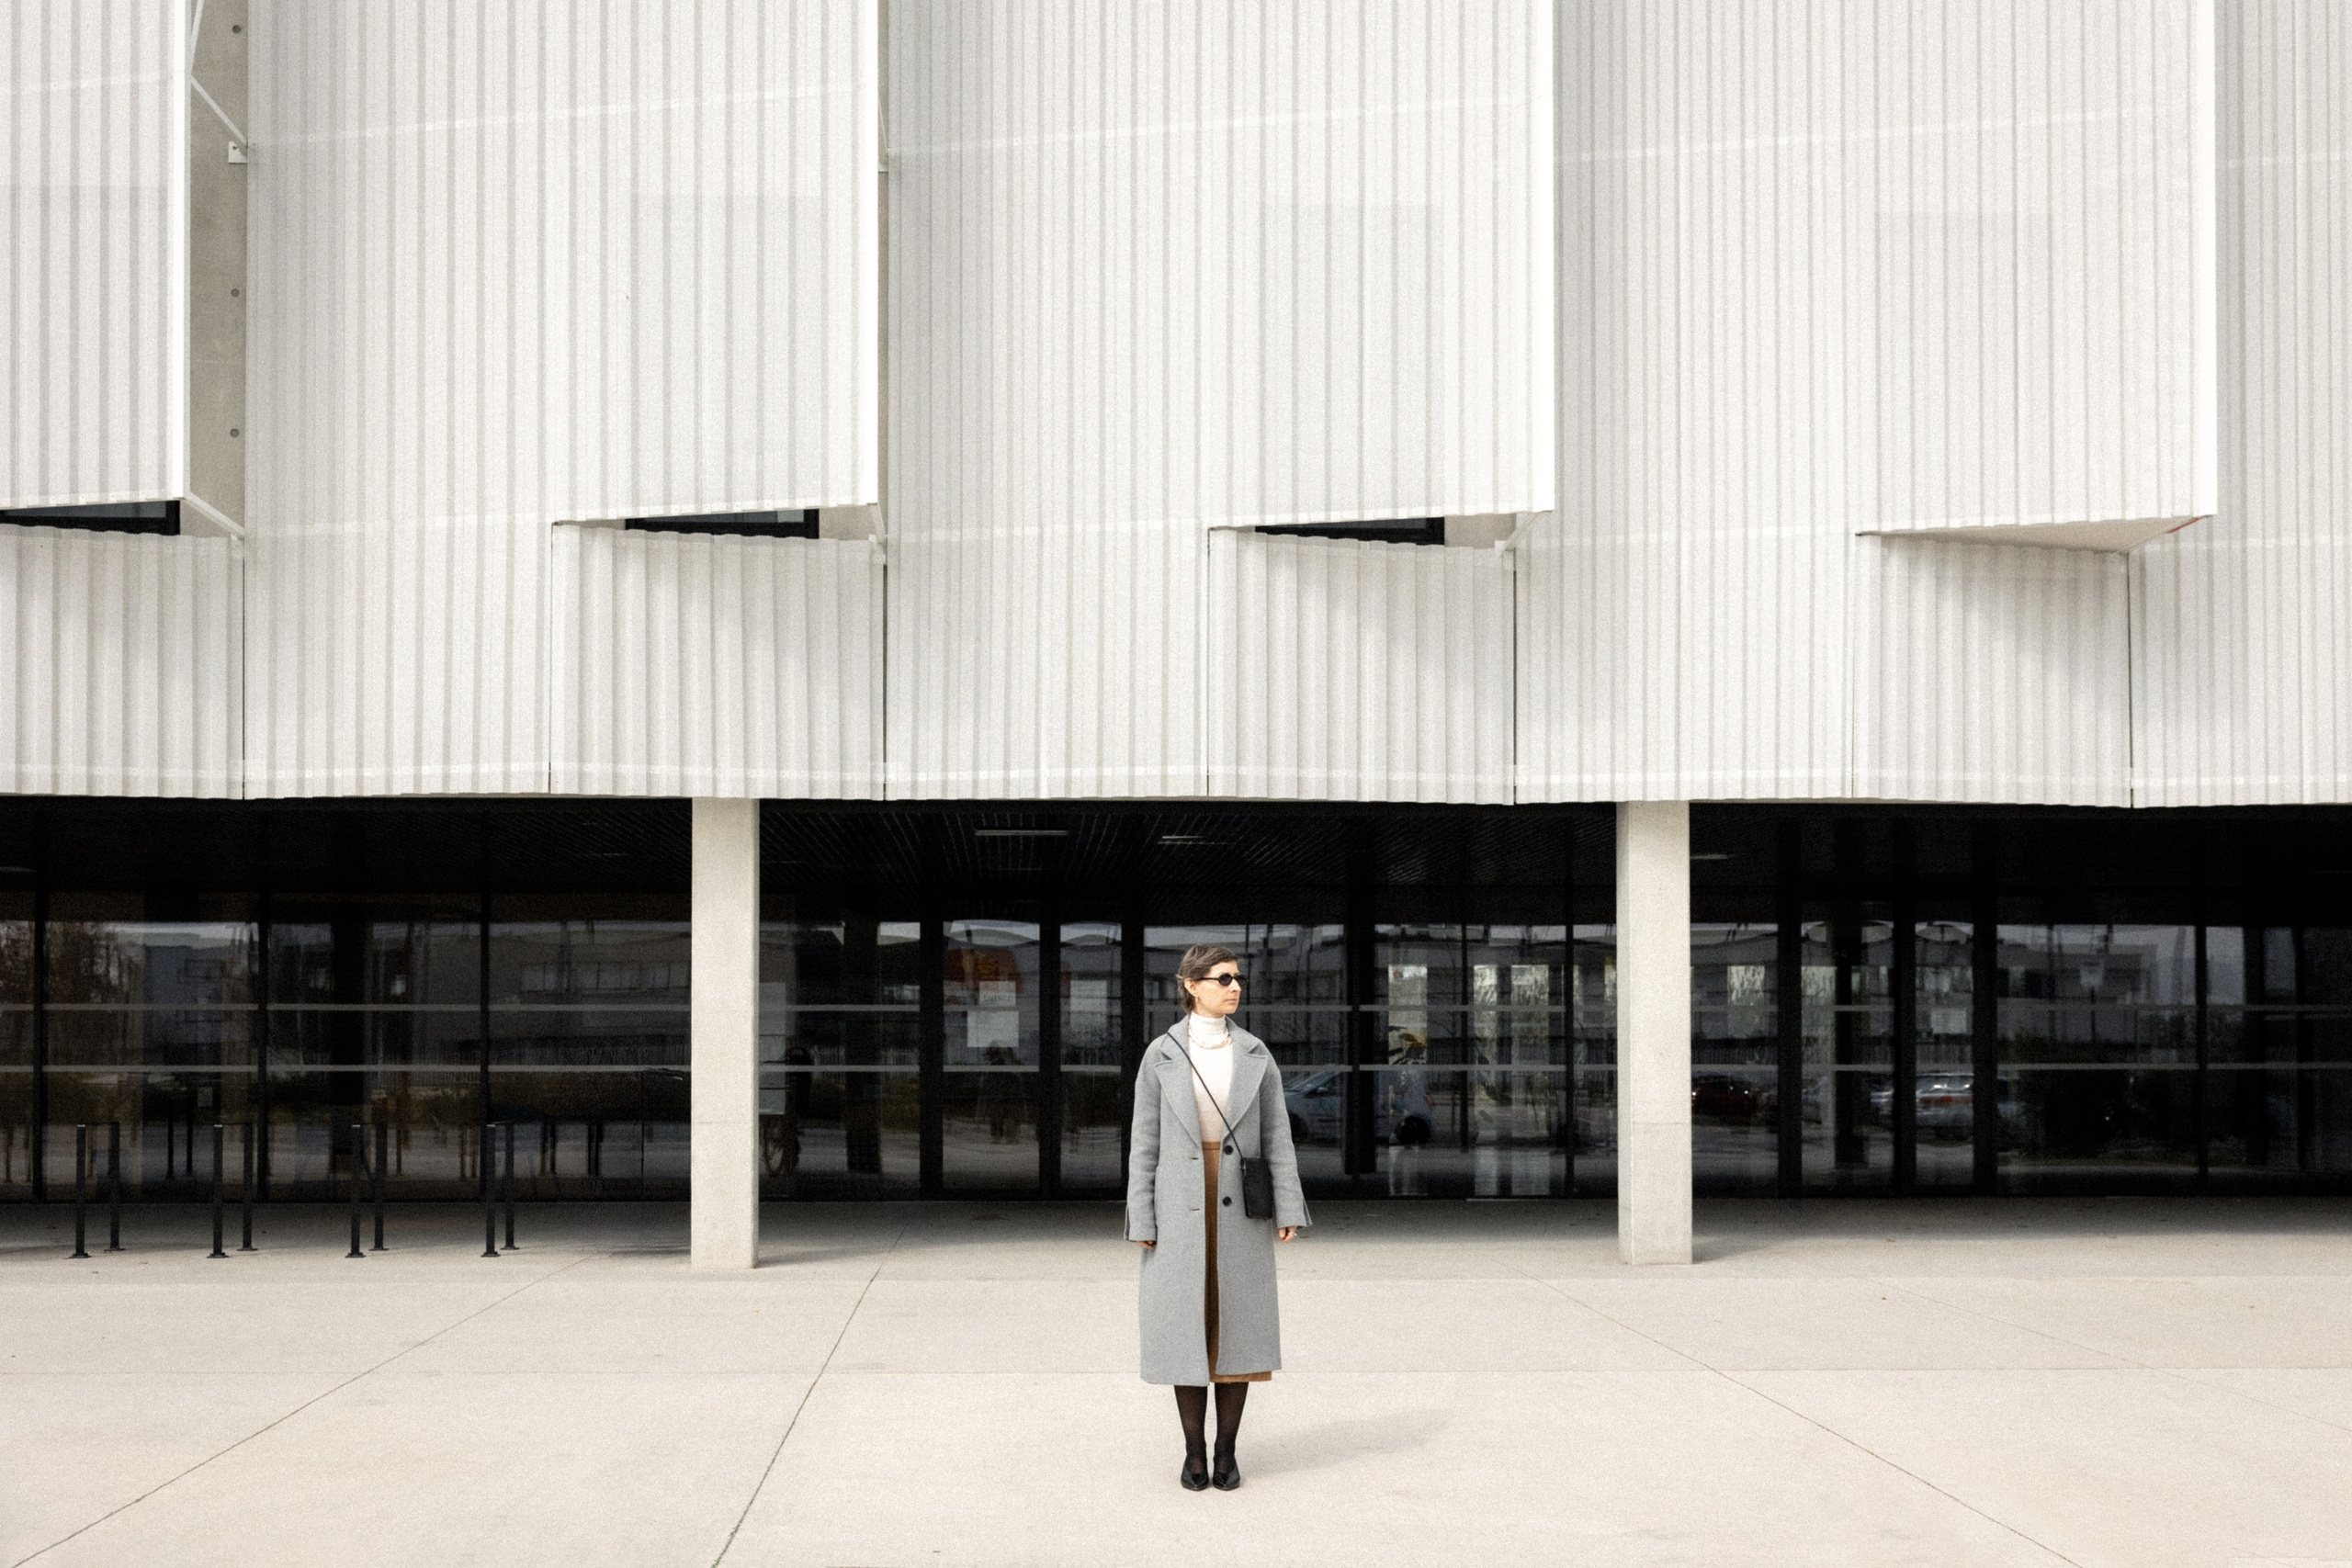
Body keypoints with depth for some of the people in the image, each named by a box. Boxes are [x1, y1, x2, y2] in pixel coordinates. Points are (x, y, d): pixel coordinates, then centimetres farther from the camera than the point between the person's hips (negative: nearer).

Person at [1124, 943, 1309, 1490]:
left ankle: (1226, 1451, 13)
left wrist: (1288, 1209, -4)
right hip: (1182, 1207, -1)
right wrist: (1141, 1221, -4)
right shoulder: (1161, 1056, -1)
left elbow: (1276, 1135, 3)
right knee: (1188, 1326, 1)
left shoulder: (1255, 1053, 3)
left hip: (1240, 1206, 1)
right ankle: (1194, 1452, 13)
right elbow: (1145, 1141, 0)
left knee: (1236, 1323, 2)